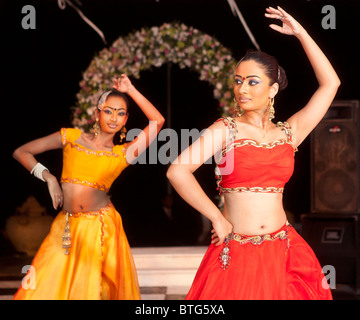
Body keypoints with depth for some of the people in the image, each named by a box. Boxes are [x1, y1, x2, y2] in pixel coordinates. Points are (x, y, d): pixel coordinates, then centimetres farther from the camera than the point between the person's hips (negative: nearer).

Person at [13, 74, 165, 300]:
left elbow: (158, 121, 0)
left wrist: (131, 91, 2)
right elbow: (21, 152, 12)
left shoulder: (124, 153, 7)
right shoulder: (71, 137, 8)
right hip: (65, 227, 1)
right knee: (44, 289, -8)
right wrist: (47, 176, -1)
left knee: (90, 290, -2)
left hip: (101, 228, -1)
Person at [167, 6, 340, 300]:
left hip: (284, 251, 3)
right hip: (234, 252, -3)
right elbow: (177, 171, -13)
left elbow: (330, 83, 8)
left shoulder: (289, 132, 8)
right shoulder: (225, 130, -1)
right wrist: (217, 219, -10)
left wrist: (300, 33, 9)